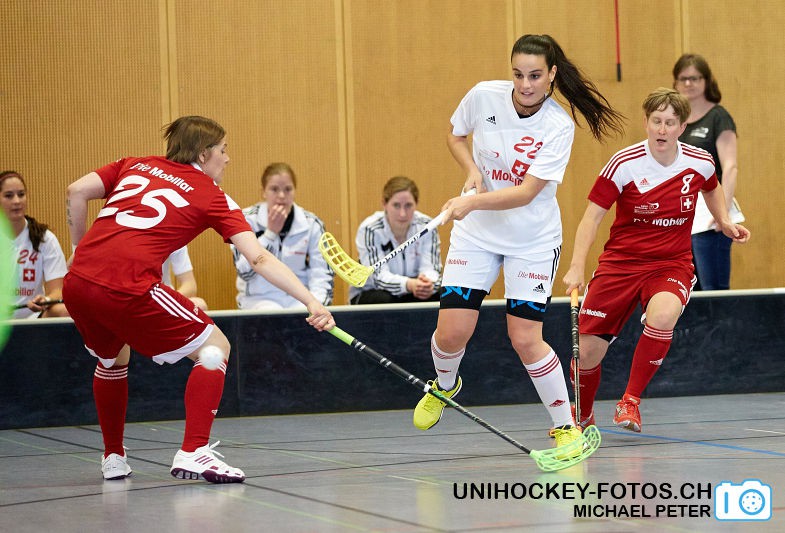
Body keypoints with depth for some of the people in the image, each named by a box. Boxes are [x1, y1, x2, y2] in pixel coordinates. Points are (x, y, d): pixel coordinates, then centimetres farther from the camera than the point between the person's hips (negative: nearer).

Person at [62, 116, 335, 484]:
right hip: (128, 286, -6)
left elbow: (77, 192, 12)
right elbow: (260, 259, 1)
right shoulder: (212, 196, 10)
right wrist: (311, 302, -3)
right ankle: (193, 453, -6)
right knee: (214, 346, 7)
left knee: (113, 356, 33)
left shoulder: (136, 166, 23)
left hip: (76, 283, 6)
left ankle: (113, 457, 37)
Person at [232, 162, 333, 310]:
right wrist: (271, 232, -15)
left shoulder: (311, 224, 2)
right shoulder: (247, 219, -3)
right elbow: (245, 272, -11)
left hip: (299, 298, 2)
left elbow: (322, 275, -2)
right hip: (259, 298, -2)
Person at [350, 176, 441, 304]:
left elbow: (431, 268, -16)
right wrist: (410, 285, -48)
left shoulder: (426, 226, -9)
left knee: (439, 295, -26)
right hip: (370, 294, -2)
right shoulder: (369, 230, -18)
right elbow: (379, 276, -26)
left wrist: (428, 283, -43)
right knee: (384, 299, -35)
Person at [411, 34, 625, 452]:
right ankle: (444, 386, 30)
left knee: (525, 339, -11)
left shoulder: (559, 127, -19)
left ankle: (566, 426, 9)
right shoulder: (484, 96, -11)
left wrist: (472, 201, -39)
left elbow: (526, 193, -25)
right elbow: (455, 135, 9)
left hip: (533, 240, -2)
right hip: (475, 231, 3)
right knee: (451, 333, -6)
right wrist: (472, 171, -11)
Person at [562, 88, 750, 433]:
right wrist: (577, 267, -20)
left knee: (662, 317, -34)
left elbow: (712, 189, 22)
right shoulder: (624, 164, -13)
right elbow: (593, 215, -10)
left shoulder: (700, 162, -4)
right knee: (587, 351, -6)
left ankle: (631, 401, -12)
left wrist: (724, 222, 7)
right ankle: (582, 416, 28)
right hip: (621, 262, 0)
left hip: (671, 265, 1)